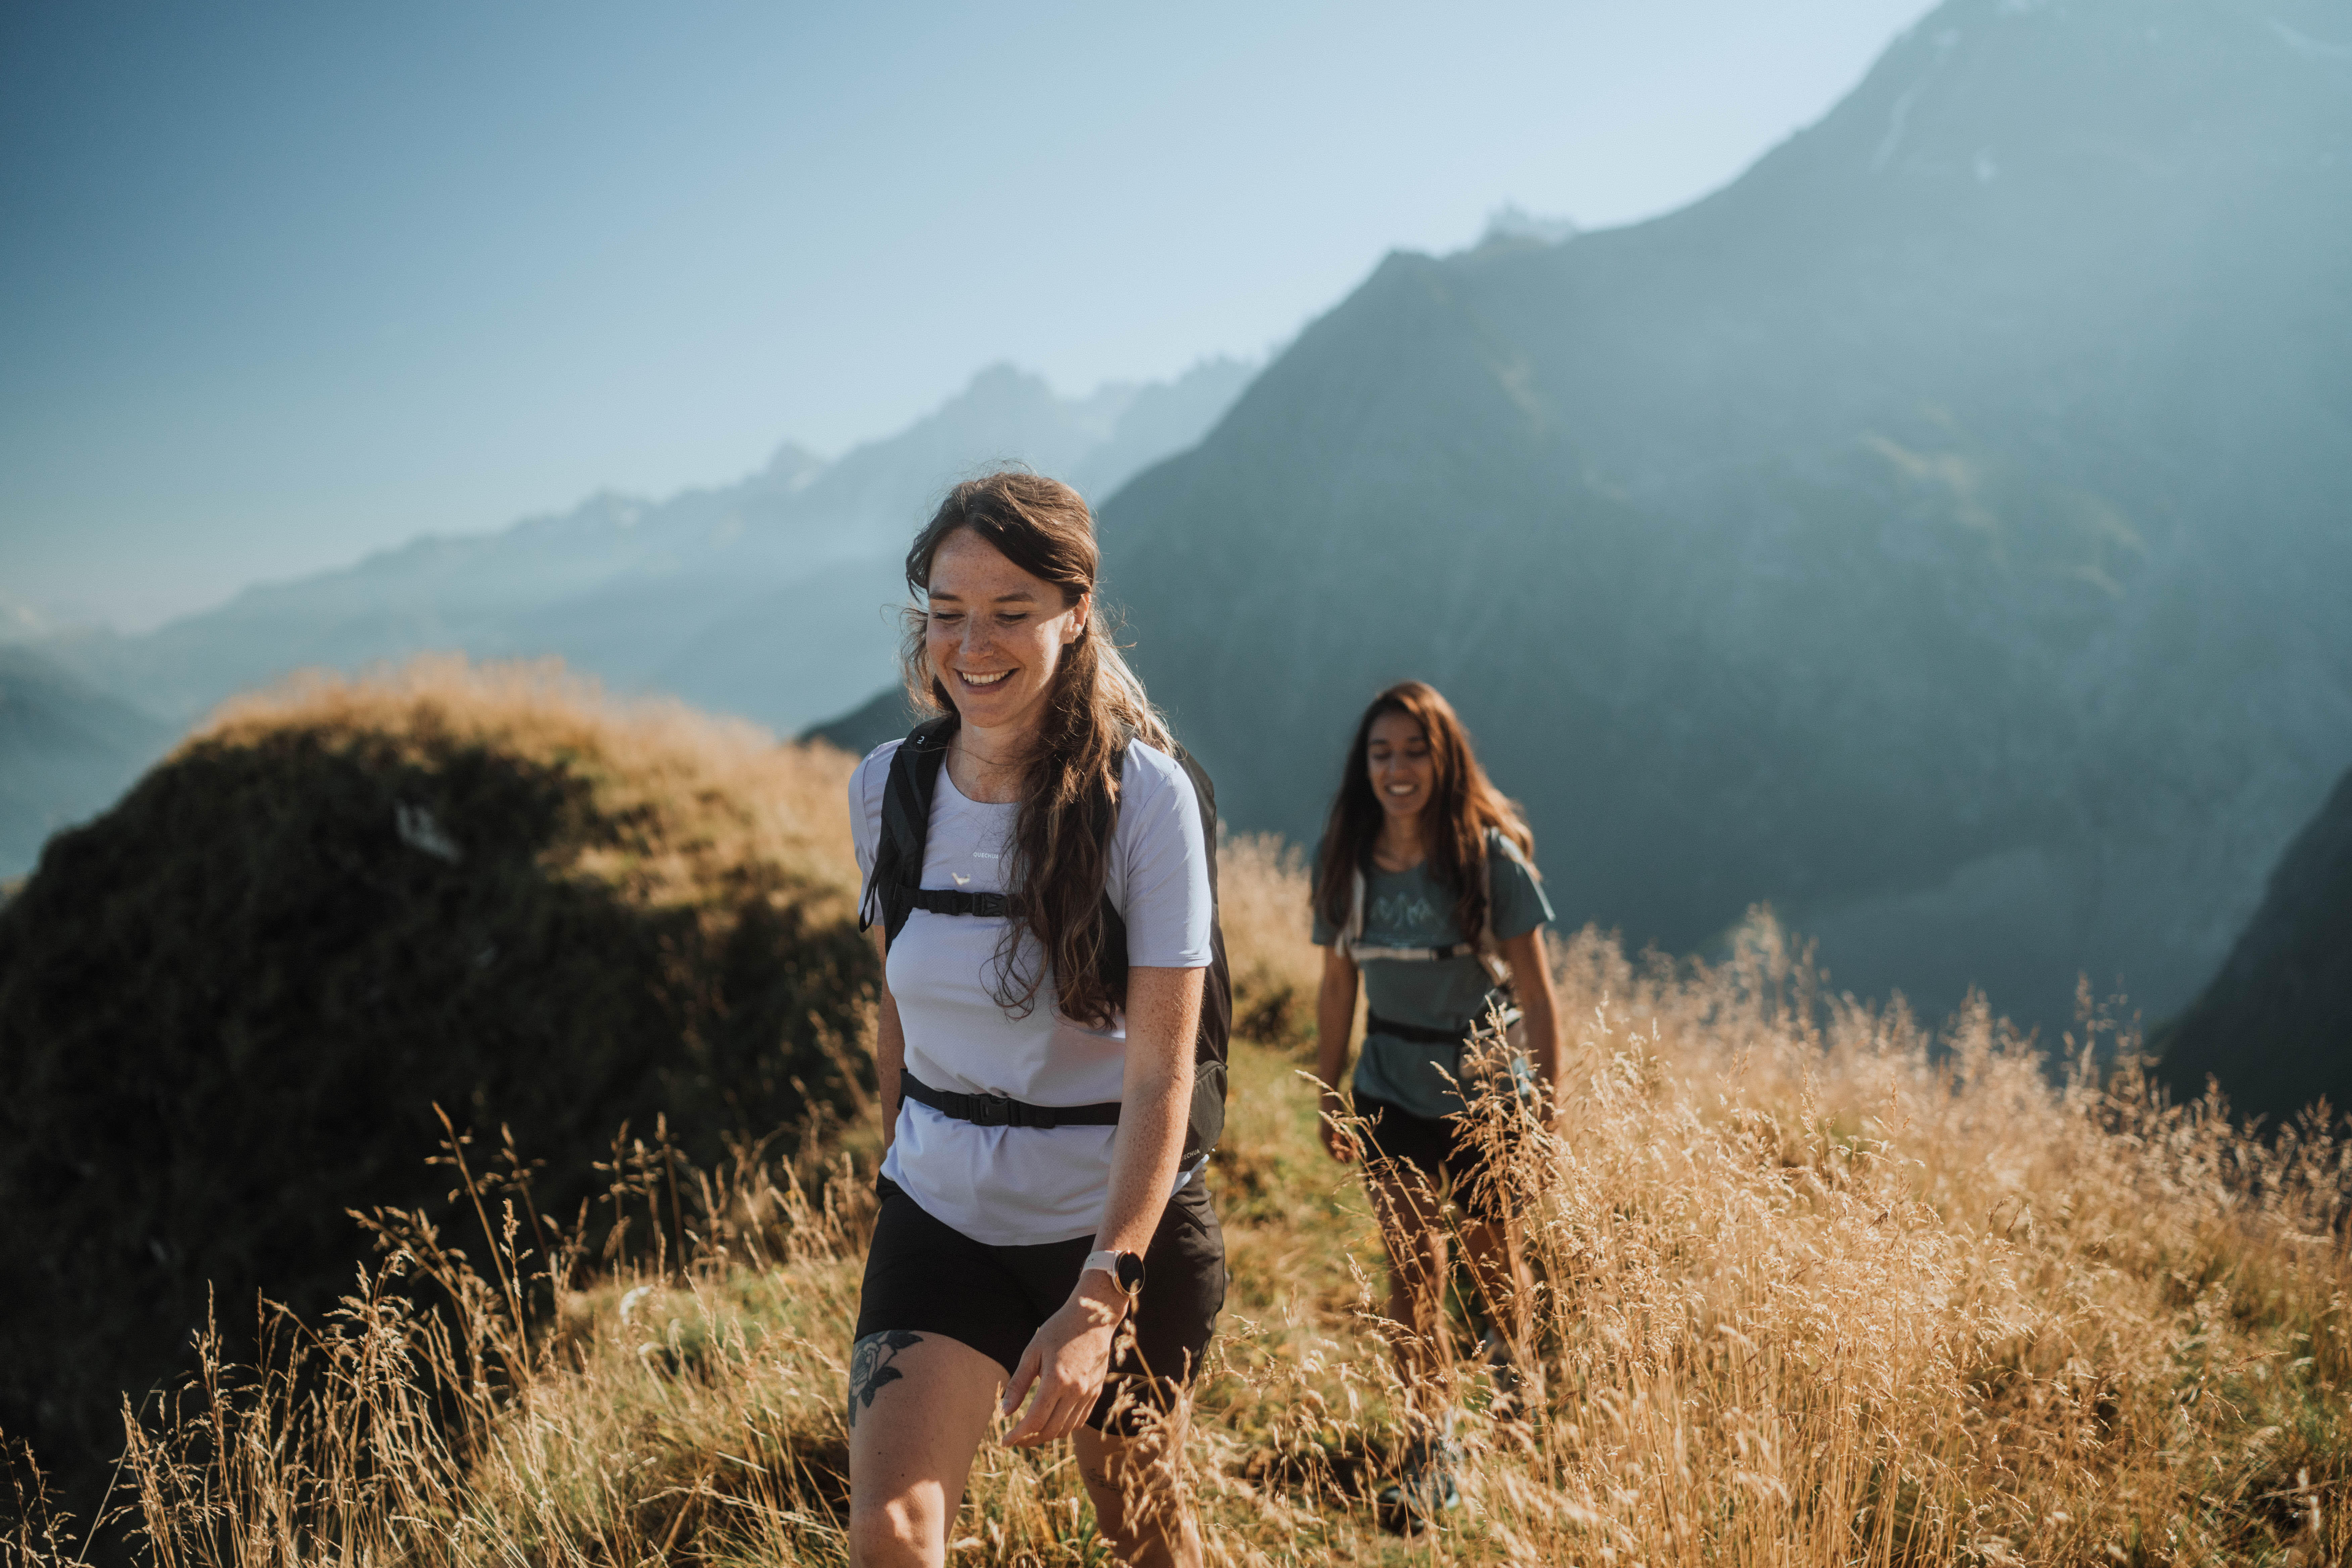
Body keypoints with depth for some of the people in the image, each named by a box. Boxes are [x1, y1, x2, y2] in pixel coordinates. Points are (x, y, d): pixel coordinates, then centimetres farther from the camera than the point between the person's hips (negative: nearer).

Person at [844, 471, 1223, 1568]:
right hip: (938, 1217, 3)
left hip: (1120, 1223, -2)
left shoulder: (1143, 796, -16)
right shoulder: (886, 787, -3)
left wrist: (1099, 1296, -27)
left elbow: (1161, 1072, -19)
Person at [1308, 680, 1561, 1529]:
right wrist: (1329, 1096, 6)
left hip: (1485, 1088, -2)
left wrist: (1549, 1100, -10)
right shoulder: (1348, 862, -5)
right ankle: (1428, 1446, 4)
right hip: (1391, 1092, 2)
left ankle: (1512, 1358, 48)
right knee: (1412, 1261, -5)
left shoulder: (1490, 856, -15)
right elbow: (1337, 987, 3)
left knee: (1491, 1250, 17)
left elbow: (1535, 990, -10)